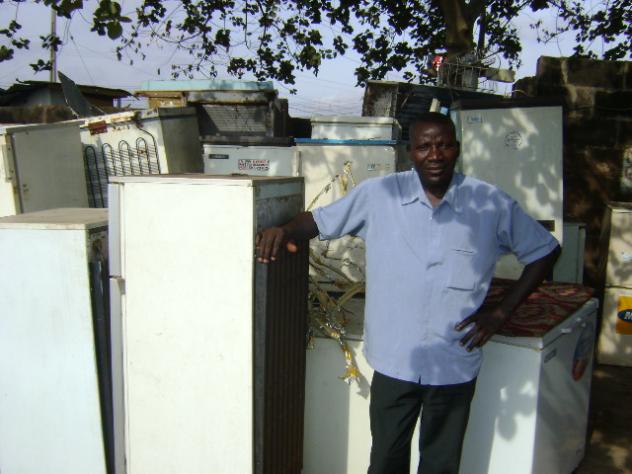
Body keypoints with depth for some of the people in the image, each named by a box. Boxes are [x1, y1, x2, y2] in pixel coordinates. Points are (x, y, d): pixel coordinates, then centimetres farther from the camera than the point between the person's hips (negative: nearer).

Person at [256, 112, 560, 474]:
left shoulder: (492, 205, -7)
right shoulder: (378, 195, -6)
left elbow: (545, 251, 4)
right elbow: (321, 220, 3)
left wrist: (502, 312, -2)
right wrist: (284, 231, -19)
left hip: (454, 367, 0)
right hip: (393, 362, 0)